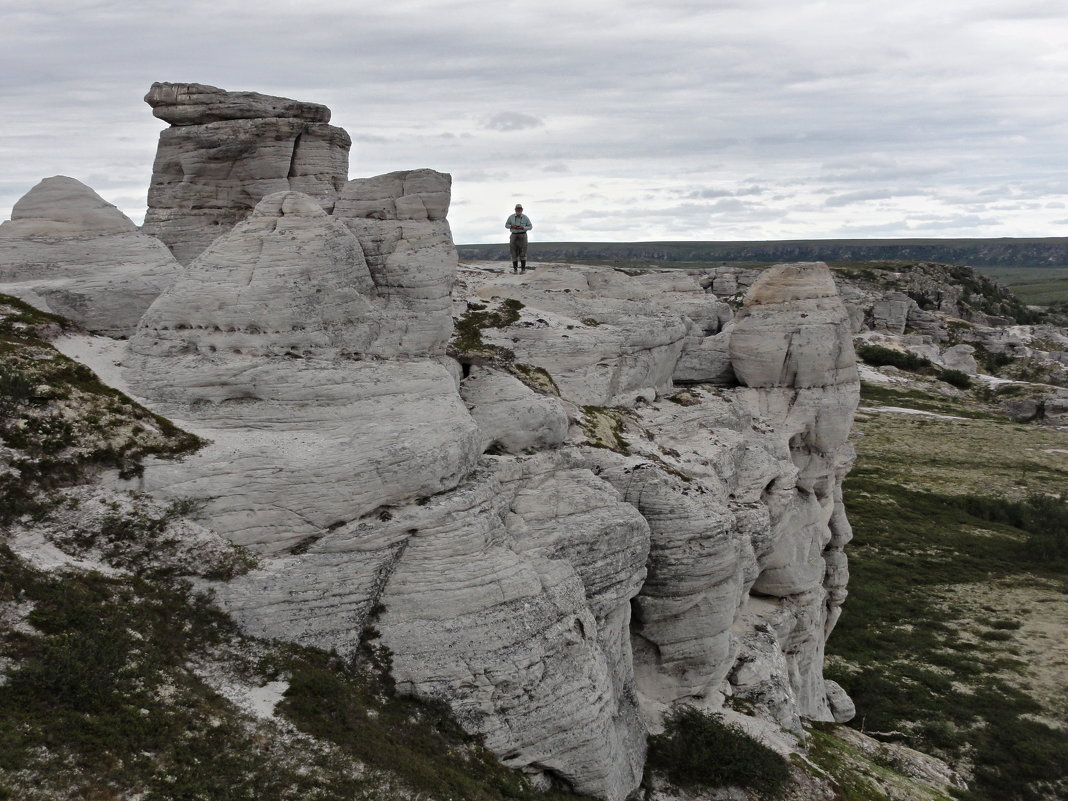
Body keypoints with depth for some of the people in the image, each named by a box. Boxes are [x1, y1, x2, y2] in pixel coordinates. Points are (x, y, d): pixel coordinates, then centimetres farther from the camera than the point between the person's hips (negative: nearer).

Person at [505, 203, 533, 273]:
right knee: (514, 253, -1)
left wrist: (522, 228, -18)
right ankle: (515, 269, 7)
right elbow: (506, 225, 6)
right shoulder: (511, 217, -1)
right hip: (514, 236, 1)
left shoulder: (525, 217, -4)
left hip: (522, 236, -1)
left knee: (522, 253, -6)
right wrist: (512, 226, -15)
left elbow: (530, 227, -1)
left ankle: (523, 269, 2)